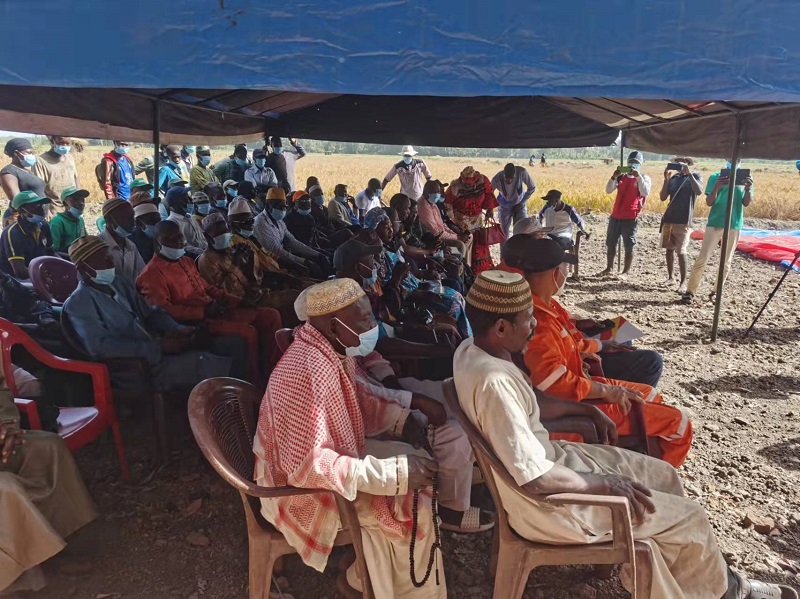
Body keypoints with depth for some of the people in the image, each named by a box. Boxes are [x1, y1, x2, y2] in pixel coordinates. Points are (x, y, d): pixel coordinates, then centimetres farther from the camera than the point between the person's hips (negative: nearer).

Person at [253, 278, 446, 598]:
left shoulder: (333, 350, -6)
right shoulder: (308, 371, -33)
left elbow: (356, 398, 13)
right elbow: (306, 466, -33)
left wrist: (399, 417, -4)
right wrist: (394, 473, -32)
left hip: (329, 455, 9)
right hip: (302, 487, -9)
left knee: (418, 462, 8)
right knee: (413, 509, -13)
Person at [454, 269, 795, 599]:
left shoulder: (472, 349, -4)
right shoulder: (494, 382, -34)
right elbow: (537, 479, -31)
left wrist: (588, 411, 8)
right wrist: (603, 484, -16)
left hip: (548, 456, 9)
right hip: (547, 503, -9)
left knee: (663, 476, 18)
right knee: (689, 518, 4)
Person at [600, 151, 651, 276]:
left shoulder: (644, 178, 1)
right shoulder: (621, 177, 11)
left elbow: (645, 193, -17)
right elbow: (608, 190, 2)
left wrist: (638, 176, -22)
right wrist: (614, 176, -12)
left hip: (630, 218, -4)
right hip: (615, 216, 5)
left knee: (629, 246, 1)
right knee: (610, 244, 11)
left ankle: (626, 271, 7)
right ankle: (608, 268, 22)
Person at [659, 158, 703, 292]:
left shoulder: (695, 176, -2)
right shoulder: (673, 177, 10)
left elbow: (699, 191, -22)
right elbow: (663, 197, 5)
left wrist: (689, 173, -22)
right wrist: (666, 179, -5)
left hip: (683, 220, -5)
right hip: (669, 218, 5)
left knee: (681, 251, -7)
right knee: (669, 248, 9)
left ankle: (683, 282, 0)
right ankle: (671, 277, 19)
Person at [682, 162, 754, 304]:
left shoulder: (745, 177, 6)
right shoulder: (716, 177, 0)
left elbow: (746, 203, 0)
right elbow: (709, 202, -6)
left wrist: (748, 188, -19)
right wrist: (716, 187, -23)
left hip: (734, 225, 3)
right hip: (715, 223, -2)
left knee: (726, 261, 8)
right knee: (702, 259, -6)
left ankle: (716, 292, 18)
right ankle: (690, 292, -3)